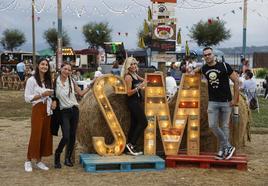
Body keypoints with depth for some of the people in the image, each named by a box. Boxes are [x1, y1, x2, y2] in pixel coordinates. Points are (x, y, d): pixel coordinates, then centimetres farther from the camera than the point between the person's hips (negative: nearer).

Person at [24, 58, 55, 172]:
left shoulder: (48, 80, 13)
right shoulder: (32, 80, -6)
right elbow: (27, 98, -10)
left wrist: (52, 103, 2)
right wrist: (42, 95, -19)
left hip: (47, 110, 6)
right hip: (37, 109, -6)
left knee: (45, 135, 5)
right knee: (35, 135, -7)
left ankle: (39, 161, 15)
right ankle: (28, 161, 5)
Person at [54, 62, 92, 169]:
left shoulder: (71, 81, 4)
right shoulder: (55, 81, -4)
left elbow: (81, 93, 10)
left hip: (74, 110, 4)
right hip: (64, 111, -4)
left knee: (72, 136, 6)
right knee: (66, 137, -14)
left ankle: (68, 158, 22)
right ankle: (57, 156, 11)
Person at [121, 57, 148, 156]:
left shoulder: (135, 75, 14)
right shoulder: (128, 77, -12)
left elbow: (144, 80, 31)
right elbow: (129, 93, -16)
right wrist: (138, 87, -28)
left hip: (136, 102, 9)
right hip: (133, 102, -9)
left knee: (134, 124, 9)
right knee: (143, 122, -12)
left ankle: (129, 148, 13)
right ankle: (131, 144, -11)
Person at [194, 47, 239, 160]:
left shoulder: (224, 66, -7)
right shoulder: (204, 69, 6)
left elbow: (236, 81, -4)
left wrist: (235, 99, -7)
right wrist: (194, 71, 11)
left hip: (226, 102, -3)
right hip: (212, 102, 3)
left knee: (225, 126, 4)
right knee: (212, 125, -7)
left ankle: (222, 151, 14)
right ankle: (228, 147, 5)